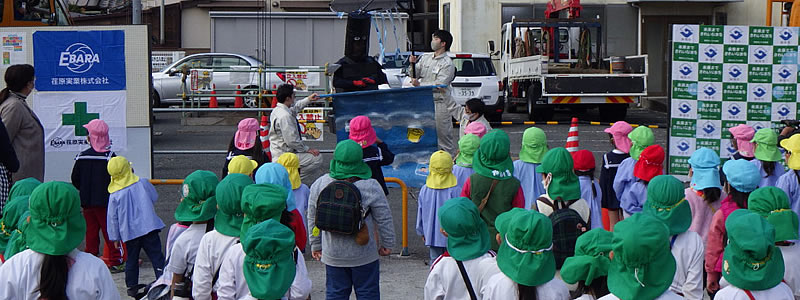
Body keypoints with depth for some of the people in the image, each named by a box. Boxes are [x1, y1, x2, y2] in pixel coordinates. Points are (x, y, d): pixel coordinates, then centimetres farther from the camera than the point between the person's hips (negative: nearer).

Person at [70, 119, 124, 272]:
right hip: (105, 202, -4)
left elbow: (75, 180, 5)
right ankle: (115, 262, 3)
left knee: (91, 232, 12)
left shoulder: (81, 157, -1)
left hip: (87, 203, 4)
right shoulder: (109, 156, -13)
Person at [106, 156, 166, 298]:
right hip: (149, 228, -1)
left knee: (131, 260, 15)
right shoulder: (142, 183, -4)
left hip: (129, 232, 1)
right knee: (157, 257, -1)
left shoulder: (114, 195, -3)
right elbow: (155, 197, 12)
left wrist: (115, 237, 10)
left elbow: (112, 218, 1)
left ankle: (132, 286, 20)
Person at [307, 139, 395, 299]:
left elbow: (313, 219, 5)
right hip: (363, 254, -2)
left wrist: (315, 245, 17)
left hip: (332, 255, 3)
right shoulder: (370, 186, -15)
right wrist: (387, 244, 7)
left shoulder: (319, 185, -6)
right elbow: (384, 219, -8)